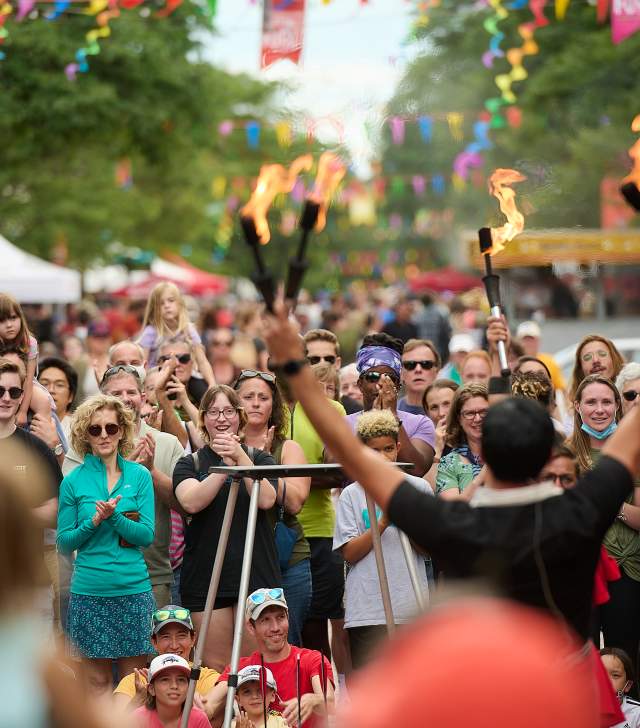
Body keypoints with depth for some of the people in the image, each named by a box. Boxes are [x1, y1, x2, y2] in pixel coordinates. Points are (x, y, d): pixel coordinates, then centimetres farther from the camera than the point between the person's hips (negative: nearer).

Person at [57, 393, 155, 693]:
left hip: (134, 589, 1)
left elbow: (147, 535, -2)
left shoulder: (139, 475, 4)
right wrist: (94, 522, -14)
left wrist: (115, 517, -18)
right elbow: (64, 543, 3)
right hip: (89, 590, 0)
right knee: (97, 681, 4)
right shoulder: (74, 481, 2)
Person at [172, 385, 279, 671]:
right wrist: (225, 464, -21)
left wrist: (240, 457, -18)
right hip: (206, 576, 0)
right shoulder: (190, 463, 9)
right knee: (216, 666, -1)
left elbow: (266, 500, -10)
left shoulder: (260, 459, 10)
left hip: (256, 574, 0)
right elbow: (191, 501, -13)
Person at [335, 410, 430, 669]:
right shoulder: (352, 494, 5)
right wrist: (383, 523, -14)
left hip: (412, 608, 1)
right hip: (367, 609, -1)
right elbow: (349, 553, -3)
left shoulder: (418, 488, 7)